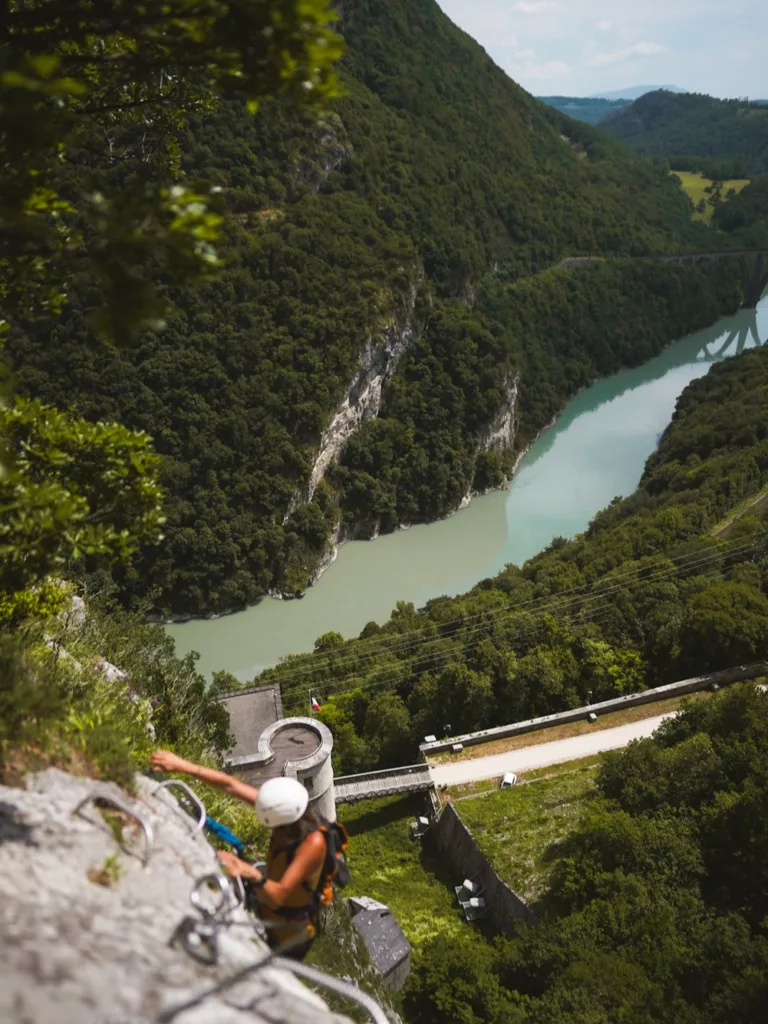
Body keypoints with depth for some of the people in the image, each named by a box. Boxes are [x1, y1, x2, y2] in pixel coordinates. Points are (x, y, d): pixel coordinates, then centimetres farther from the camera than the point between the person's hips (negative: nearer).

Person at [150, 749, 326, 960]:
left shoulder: (313, 843, -38)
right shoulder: (291, 810, -20)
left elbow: (278, 896, -39)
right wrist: (183, 765, -22)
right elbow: (230, 785, -19)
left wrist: (252, 874, -59)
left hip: (291, 935, -6)